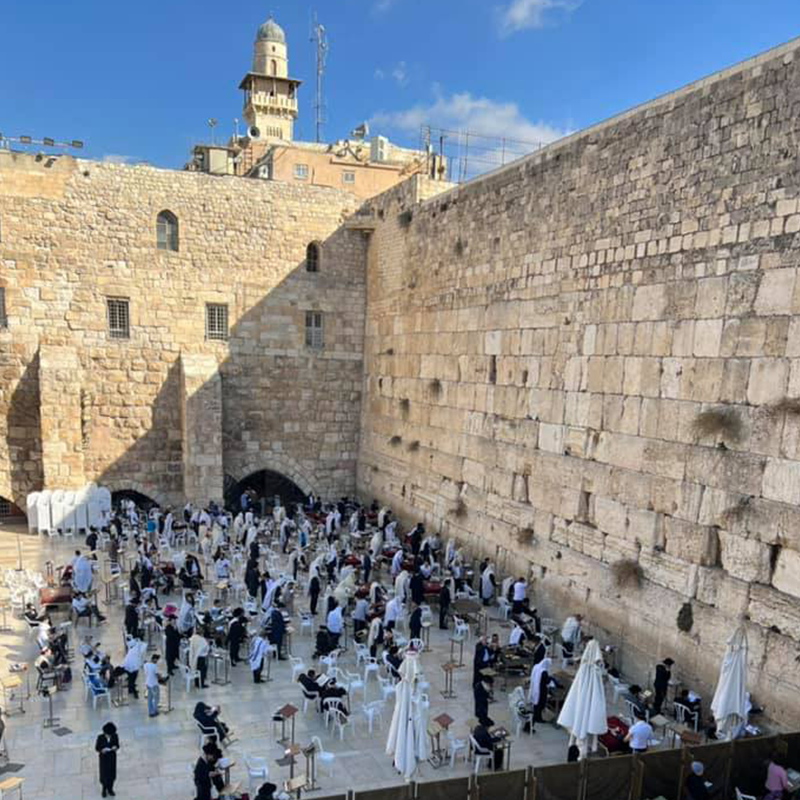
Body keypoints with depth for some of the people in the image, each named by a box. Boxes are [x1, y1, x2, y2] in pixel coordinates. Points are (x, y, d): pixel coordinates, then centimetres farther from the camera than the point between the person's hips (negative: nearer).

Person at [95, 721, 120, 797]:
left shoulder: (115, 736, -16)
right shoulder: (100, 737, -21)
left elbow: (117, 745, -3)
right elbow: (97, 748, -9)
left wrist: (115, 748, -26)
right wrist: (102, 750, -29)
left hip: (112, 757, 2)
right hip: (104, 758, -1)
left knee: (112, 773, 12)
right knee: (104, 774, 11)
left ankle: (110, 789, 36)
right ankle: (104, 789, 38)